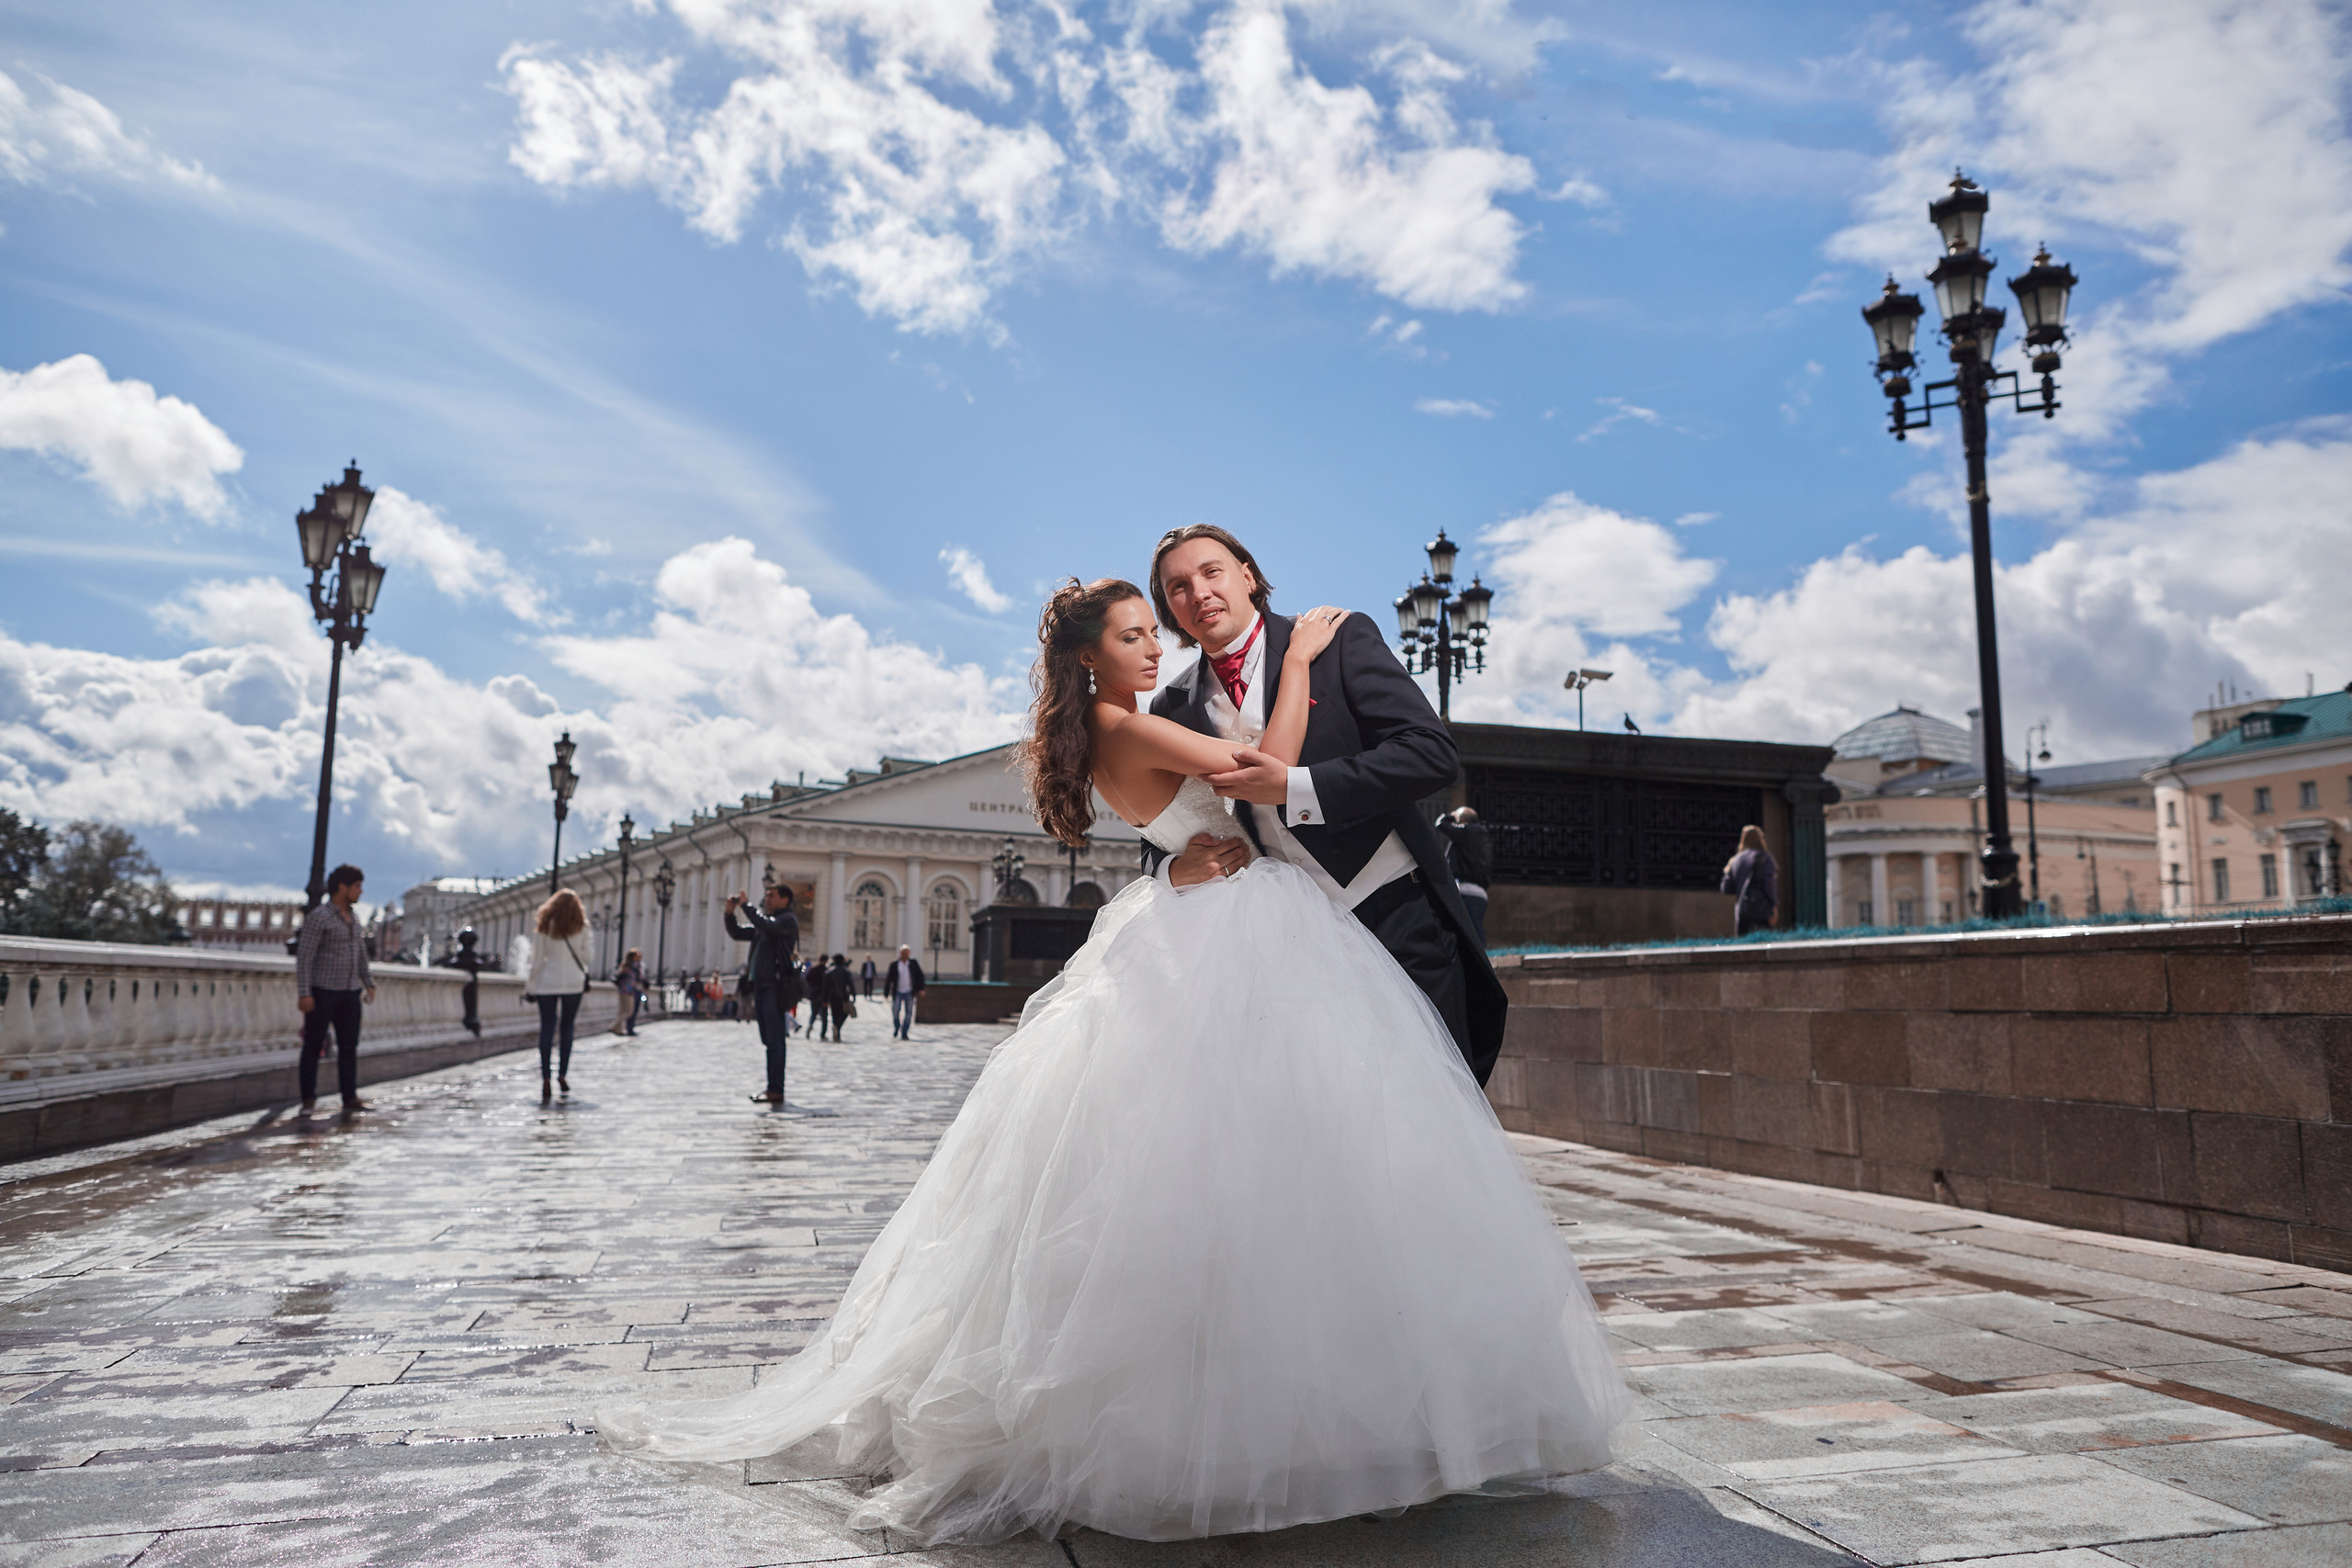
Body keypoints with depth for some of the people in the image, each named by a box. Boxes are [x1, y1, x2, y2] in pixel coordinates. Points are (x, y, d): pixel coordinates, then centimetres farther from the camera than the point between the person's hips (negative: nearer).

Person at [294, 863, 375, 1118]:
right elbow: (304, 955, -14)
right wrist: (304, 993, -19)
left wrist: (369, 983, 17)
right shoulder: (319, 917, -10)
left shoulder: (353, 918, 14)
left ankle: (350, 1099, 6)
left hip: (350, 992, 7)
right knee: (313, 1046, 2)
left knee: (349, 1047, 4)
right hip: (322, 991, -7)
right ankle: (309, 1100, 8)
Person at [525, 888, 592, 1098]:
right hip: (573, 982, 0)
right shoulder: (581, 926, 0)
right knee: (567, 1028, 11)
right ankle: (562, 1075, 9)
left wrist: (530, 984, 7)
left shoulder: (542, 925, 0)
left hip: (547, 982, 0)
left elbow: (538, 959, -1)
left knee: (547, 1029, -2)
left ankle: (546, 1081, -10)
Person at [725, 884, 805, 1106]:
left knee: (775, 1040, -9)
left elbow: (767, 927, -23)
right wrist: (730, 913, 5)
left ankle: (776, 1090, -9)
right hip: (761, 986, 9)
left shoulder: (788, 920, -4)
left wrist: (746, 905, -16)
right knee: (769, 1040, 11)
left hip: (777, 987, -9)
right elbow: (737, 933, 21)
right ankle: (772, 1088, 16)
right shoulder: (765, 920, 21)